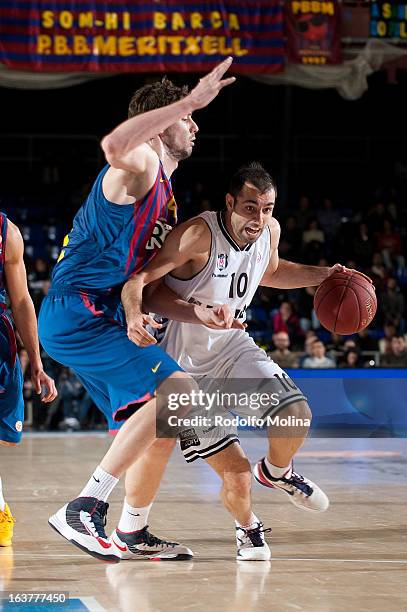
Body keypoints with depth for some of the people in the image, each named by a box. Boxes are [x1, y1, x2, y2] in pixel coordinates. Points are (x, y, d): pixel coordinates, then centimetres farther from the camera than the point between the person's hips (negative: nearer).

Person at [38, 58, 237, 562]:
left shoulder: (165, 198, 23)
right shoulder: (140, 163, -7)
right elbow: (113, 145, -35)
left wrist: (195, 313, 8)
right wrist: (189, 100, -31)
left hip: (103, 320, 10)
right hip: (76, 314, -10)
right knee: (178, 391, -23)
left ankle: (134, 532, 29)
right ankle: (84, 509, -22)